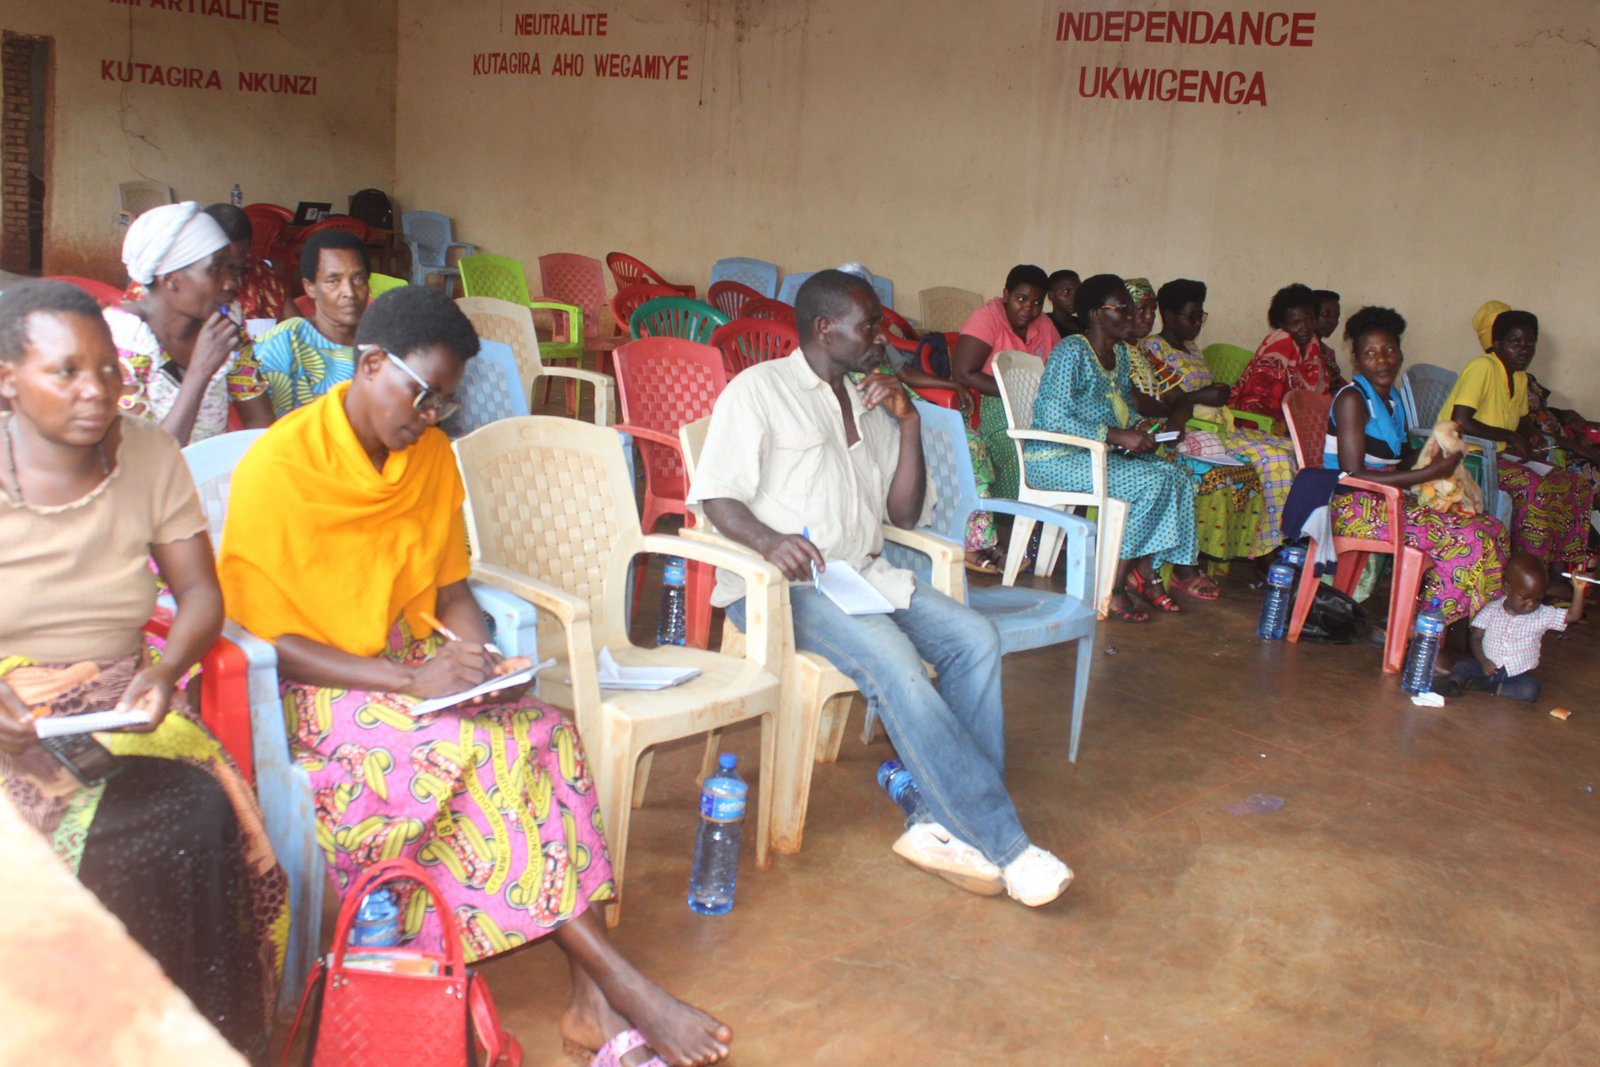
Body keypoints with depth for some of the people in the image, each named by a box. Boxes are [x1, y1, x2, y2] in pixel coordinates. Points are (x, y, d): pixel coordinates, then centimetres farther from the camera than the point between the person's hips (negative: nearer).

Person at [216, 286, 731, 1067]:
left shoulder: (431, 455, 6)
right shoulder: (279, 468, -13)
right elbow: (265, 639, -15)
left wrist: (475, 661, -10)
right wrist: (411, 680, -25)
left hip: (411, 665, 6)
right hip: (314, 689, -6)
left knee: (545, 733, -23)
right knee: (476, 753, -30)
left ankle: (594, 999, -24)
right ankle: (621, 986, -23)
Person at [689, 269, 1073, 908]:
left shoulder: (870, 404, 21)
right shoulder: (759, 390, 0)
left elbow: (904, 515, 16)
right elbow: (717, 497, -8)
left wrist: (909, 424, 4)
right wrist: (768, 540, -28)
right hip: (777, 584, -7)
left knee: (975, 638, -17)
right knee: (890, 660, -31)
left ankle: (943, 823, -22)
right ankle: (1003, 844, -27)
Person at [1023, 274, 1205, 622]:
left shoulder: (1121, 352, 13)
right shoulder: (1071, 352, -16)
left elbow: (1125, 410, 23)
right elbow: (1053, 419, -24)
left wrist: (1136, 435, -1)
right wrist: (1117, 436, -25)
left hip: (1100, 453, 9)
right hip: (1056, 459, -9)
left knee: (1178, 475, -10)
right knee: (1150, 482, -25)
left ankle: (1146, 571, -3)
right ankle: (1113, 584, -17)